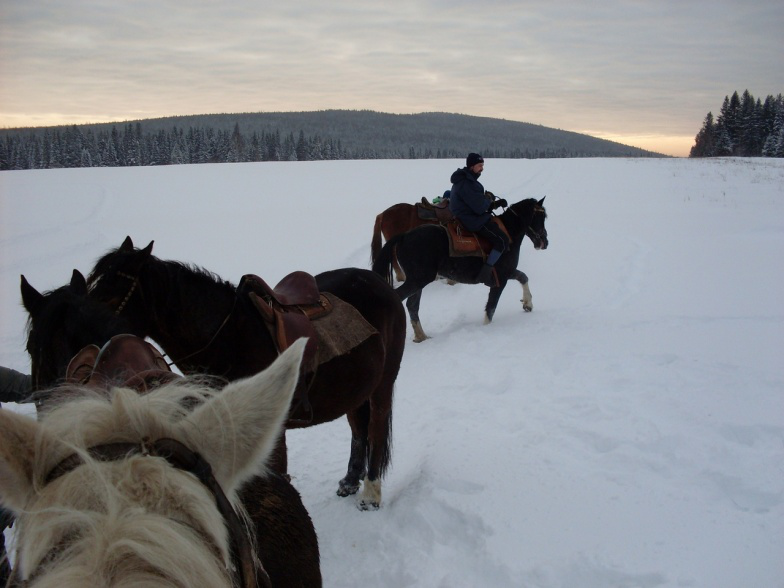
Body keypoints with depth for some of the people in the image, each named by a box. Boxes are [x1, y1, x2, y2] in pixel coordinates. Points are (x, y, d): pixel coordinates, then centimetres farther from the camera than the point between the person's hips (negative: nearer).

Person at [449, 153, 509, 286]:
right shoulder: (467, 184, -22)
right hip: (473, 221, -11)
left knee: (499, 227, 26)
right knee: (503, 241, -13)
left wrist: (495, 203, 5)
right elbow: (480, 207, -24)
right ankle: (485, 273, -16)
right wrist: (489, 198, -4)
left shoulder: (467, 180, 13)